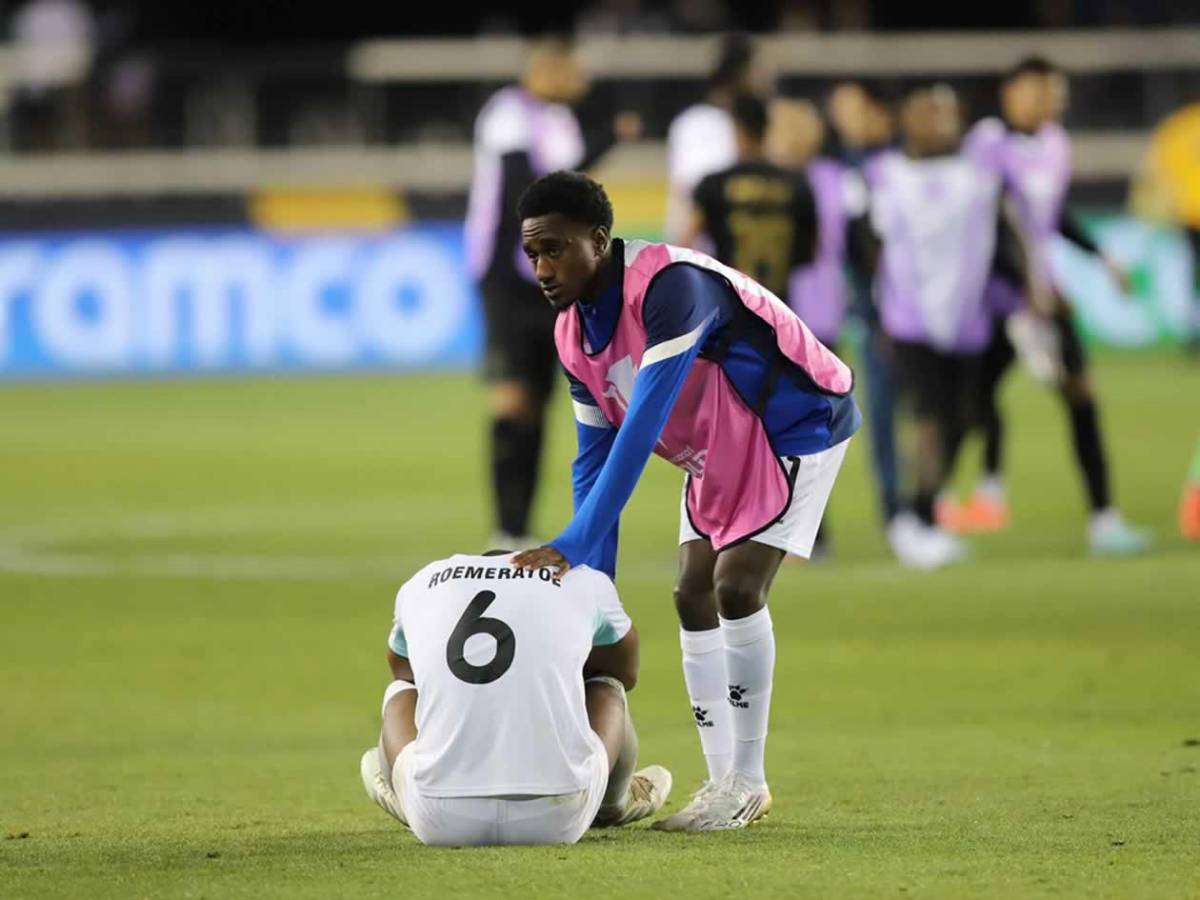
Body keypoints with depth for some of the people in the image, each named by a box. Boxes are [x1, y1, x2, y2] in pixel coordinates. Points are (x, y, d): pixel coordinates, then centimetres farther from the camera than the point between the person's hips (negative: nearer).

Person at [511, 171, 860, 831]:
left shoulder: (671, 286, -35)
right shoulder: (573, 335, -7)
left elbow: (641, 429, -40)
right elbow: (594, 457, 1)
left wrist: (572, 547, -43)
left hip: (799, 426, -8)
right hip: (716, 450, 8)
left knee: (736, 585, -18)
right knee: (693, 597, 2)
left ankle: (747, 782, -8)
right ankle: (725, 782, 9)